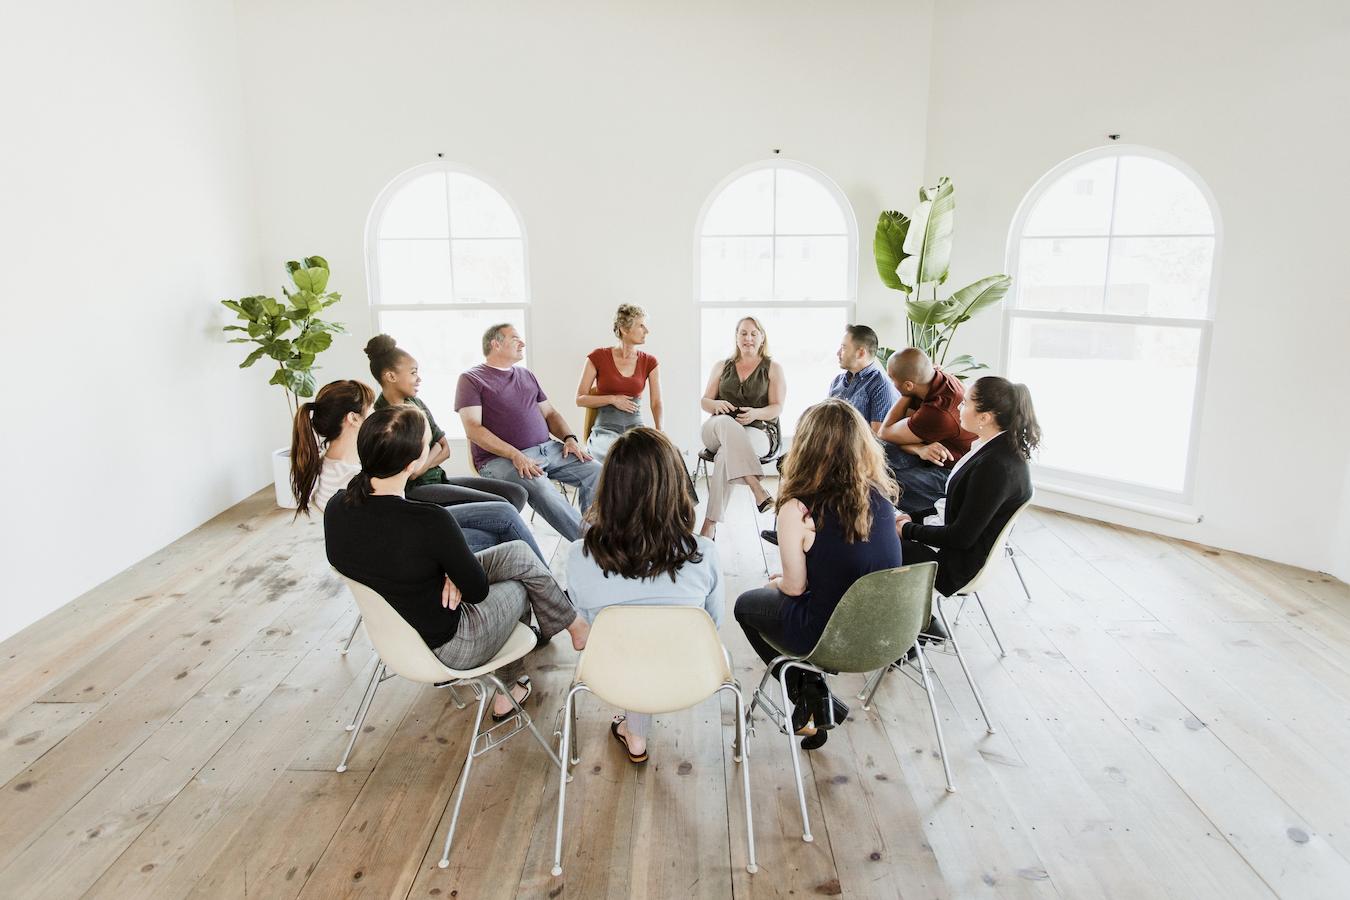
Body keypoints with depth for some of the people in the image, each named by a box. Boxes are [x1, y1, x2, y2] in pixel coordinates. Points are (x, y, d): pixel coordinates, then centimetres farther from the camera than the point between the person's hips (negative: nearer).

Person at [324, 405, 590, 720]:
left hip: (391, 630, 6)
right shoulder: (430, 521, -36)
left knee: (518, 552, 19)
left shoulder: (336, 507, -13)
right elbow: (477, 589, -19)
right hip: (443, 647, -6)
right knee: (519, 588, 19)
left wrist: (448, 572, -8)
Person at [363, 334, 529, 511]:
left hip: (438, 478, 8)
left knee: (516, 493, -5)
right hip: (413, 490, -8)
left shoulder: (415, 402, 11)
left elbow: (446, 449, 11)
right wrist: (434, 450, 0)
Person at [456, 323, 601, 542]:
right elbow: (473, 429, -8)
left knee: (595, 471, -15)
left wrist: (569, 438, 3)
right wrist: (515, 455, -19)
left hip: (548, 448, 6)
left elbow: (549, 413, 25)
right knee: (540, 488, -35)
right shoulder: (471, 380, 3)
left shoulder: (527, 375, 23)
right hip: (501, 458, -6)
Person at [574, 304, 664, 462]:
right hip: (605, 429, -3)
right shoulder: (599, 357, 1)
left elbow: (656, 403, 2)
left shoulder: (649, 362, 9)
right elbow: (580, 399, 4)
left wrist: (660, 433, -15)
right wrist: (612, 399, -9)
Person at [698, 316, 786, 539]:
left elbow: (777, 408, 0)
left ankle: (710, 525, -38)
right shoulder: (722, 367, 18)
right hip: (717, 431, 2)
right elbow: (704, 402, 14)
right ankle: (757, 489, -47)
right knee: (726, 422, -39)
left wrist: (755, 413, -23)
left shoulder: (774, 369, 11)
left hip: (758, 431, -2)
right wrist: (717, 405, -12)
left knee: (726, 454, -38)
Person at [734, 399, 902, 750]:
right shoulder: (880, 496, -6)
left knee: (747, 604, 22)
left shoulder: (797, 509, -23)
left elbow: (796, 587, -13)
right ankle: (817, 698, 25)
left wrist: (777, 582, 11)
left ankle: (810, 698, 20)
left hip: (832, 638, -5)